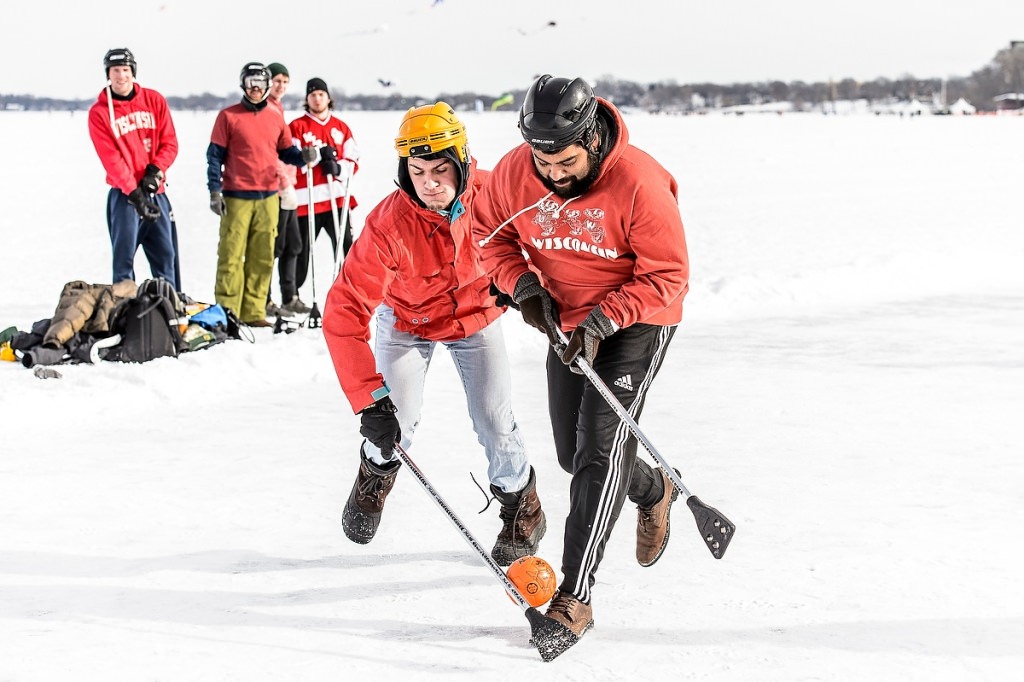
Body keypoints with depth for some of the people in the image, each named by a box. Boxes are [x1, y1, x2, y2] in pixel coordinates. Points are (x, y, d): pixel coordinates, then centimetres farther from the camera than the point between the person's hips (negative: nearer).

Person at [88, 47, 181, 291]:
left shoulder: (154, 100, 5)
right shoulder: (99, 113, -4)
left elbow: (170, 143, 5)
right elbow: (111, 159, -10)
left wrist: (155, 170, -12)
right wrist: (134, 192, -19)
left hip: (156, 190, 3)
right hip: (124, 194, -3)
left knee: (166, 255, 6)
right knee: (124, 257, -4)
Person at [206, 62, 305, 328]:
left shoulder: (276, 119, 13)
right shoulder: (228, 116, 2)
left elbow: (287, 152, 15)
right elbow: (215, 155, 1)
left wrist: (304, 157, -7)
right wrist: (215, 191, -6)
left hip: (268, 198, 4)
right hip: (236, 197, -4)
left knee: (263, 257, 4)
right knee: (231, 256, -5)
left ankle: (253, 311, 9)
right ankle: (227, 312, -2)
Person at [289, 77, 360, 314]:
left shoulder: (341, 128, 13)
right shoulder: (297, 127, 3)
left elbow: (353, 161, 10)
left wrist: (339, 168, -11)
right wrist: (317, 154, -17)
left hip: (337, 198, 3)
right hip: (306, 199, -3)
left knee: (346, 248, -3)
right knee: (301, 250, 3)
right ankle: (291, 297, 15)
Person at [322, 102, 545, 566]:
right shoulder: (388, 225, -37)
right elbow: (344, 313, -38)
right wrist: (369, 399, -44)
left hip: (477, 315, 1)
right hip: (407, 319, -1)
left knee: (495, 422, -6)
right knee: (396, 418, -11)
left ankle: (522, 508, 22)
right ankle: (376, 474, 26)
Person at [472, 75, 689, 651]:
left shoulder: (639, 183, -29)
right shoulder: (514, 174, -16)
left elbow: (667, 277, -22)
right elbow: (490, 231, 3)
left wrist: (602, 324, -29)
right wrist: (524, 284, -15)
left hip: (637, 321, -6)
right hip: (569, 320, 6)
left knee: (601, 443, -18)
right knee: (574, 454, 13)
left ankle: (575, 595, -15)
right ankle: (652, 491, 46)